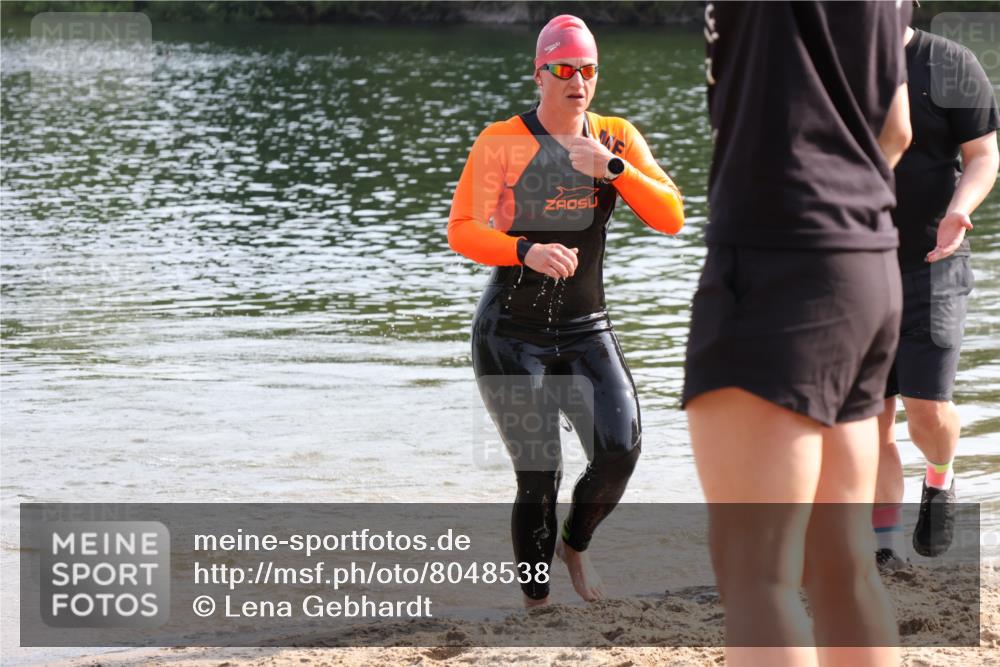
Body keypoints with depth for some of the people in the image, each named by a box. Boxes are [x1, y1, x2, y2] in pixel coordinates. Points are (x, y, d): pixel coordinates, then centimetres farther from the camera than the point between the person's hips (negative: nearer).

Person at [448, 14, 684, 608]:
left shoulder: (617, 138, 3)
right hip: (512, 336, -3)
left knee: (620, 451, -16)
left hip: (587, 331, 3)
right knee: (539, 477, -8)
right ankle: (536, 602, 9)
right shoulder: (502, 143, -7)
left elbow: (671, 218, -6)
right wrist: (527, 252, -32)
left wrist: (612, 168, -20)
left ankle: (576, 544, 14)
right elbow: (462, 231, -15)